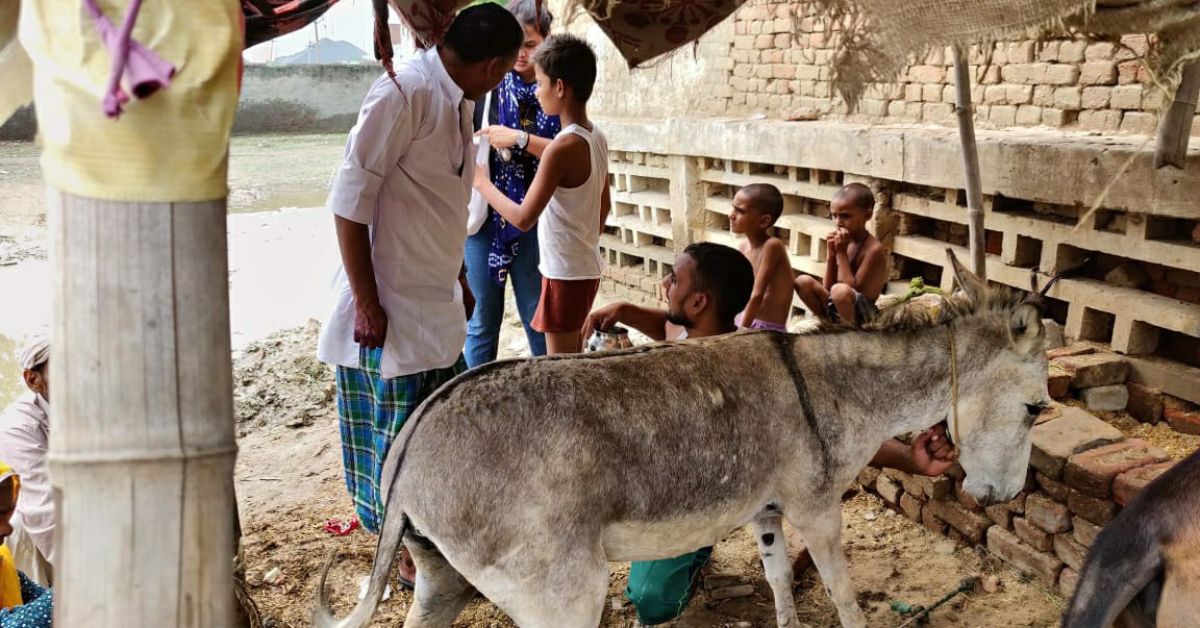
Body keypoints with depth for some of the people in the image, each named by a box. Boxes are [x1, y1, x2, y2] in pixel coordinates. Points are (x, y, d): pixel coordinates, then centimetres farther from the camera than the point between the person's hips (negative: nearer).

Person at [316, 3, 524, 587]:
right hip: (394, 308, -8)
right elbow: (350, 198, -20)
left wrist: (460, 281, 21)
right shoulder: (404, 91, -18)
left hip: (438, 303, 9)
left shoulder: (455, 100, 9)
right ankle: (413, 554, 22)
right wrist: (366, 303, -19)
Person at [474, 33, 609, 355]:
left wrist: (481, 183, -7)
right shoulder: (597, 138, 5)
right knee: (574, 361, 18)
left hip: (565, 274, -9)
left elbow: (523, 218, -20)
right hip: (587, 268, 9)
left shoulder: (562, 147, -21)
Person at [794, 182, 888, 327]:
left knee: (840, 290, -36)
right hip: (834, 306, 7)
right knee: (803, 281, -7)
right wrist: (831, 254, -8)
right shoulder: (842, 241, 4)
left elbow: (853, 288, -22)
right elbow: (827, 288, 4)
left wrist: (841, 253, -19)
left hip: (860, 312, -7)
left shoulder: (874, 248, -16)